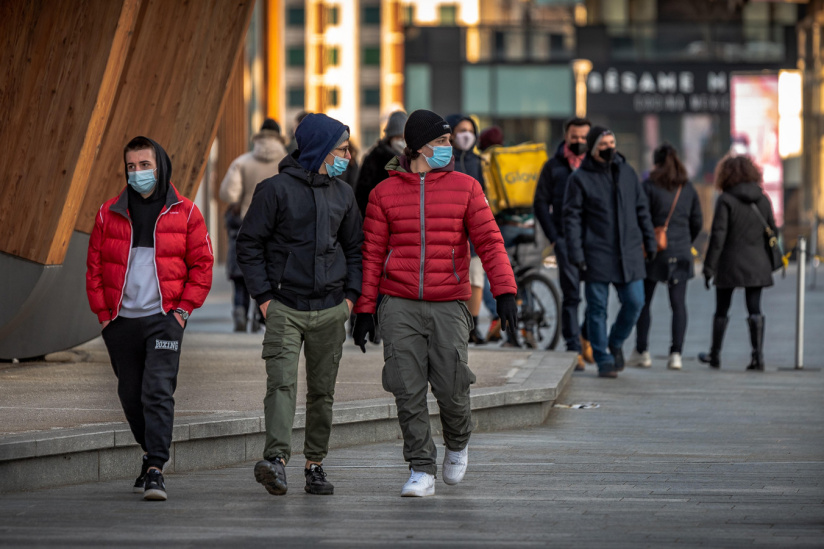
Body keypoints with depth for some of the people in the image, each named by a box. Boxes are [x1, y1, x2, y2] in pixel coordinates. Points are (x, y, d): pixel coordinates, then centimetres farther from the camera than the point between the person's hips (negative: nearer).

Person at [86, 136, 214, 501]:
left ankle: (155, 470, -16)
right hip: (121, 321, 3)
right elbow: (94, 267, 10)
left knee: (158, 392, -14)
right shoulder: (110, 213, 7)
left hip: (164, 319, -3)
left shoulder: (185, 213, 2)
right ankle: (152, 452, 31)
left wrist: (183, 309, -4)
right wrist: (103, 314, 3)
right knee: (131, 395, 11)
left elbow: (202, 265, 4)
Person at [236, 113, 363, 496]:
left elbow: (355, 248, 21)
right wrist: (264, 296, -8)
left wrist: (351, 295, 9)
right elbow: (249, 245, -2)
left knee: (323, 391, 8)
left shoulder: (343, 194, 12)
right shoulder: (276, 190, -5)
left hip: (330, 311, 5)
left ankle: (315, 465, 17)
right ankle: (276, 459, -31)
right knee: (282, 382, -18)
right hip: (285, 307, -5)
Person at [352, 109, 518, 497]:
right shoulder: (385, 193, 6)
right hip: (400, 307, 0)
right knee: (409, 393, -3)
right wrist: (364, 309, 4)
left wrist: (505, 291, -13)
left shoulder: (465, 188, 5)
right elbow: (372, 254, 8)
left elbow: (489, 241, 0)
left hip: (448, 305, 0)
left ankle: (457, 444, 27)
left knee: (451, 389, -3)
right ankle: (421, 470, 5)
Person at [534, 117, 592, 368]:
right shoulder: (554, 166, 7)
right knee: (571, 295, -4)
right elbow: (541, 203, 8)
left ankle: (588, 337, 21)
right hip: (566, 239, -1)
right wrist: (554, 237, -1)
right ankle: (574, 349, 0)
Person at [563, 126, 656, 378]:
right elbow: (572, 217, -4)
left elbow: (642, 210, 19)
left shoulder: (627, 173, 12)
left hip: (629, 252, 3)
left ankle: (615, 343, 23)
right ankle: (604, 360, 8)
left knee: (634, 302, -1)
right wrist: (576, 253, -11)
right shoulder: (580, 178, -1)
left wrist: (649, 242, 15)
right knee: (597, 308, -1)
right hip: (597, 255, -3)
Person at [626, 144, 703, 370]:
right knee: (679, 303, 3)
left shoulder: (649, 186, -7)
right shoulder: (688, 189, 7)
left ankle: (641, 351, 7)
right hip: (681, 254, 3)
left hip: (655, 250, -3)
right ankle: (676, 354, -3)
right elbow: (697, 222, 11)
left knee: (643, 302, 7)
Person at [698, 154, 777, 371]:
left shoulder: (726, 200, -10)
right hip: (757, 264, 4)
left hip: (730, 264, -4)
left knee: (721, 310, 10)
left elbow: (718, 236, -12)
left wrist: (709, 268, -8)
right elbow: (773, 231, 9)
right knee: (755, 310, 4)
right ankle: (758, 355, -5)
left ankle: (715, 355, 20)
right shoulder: (763, 199, 4)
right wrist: (770, 262, 19)